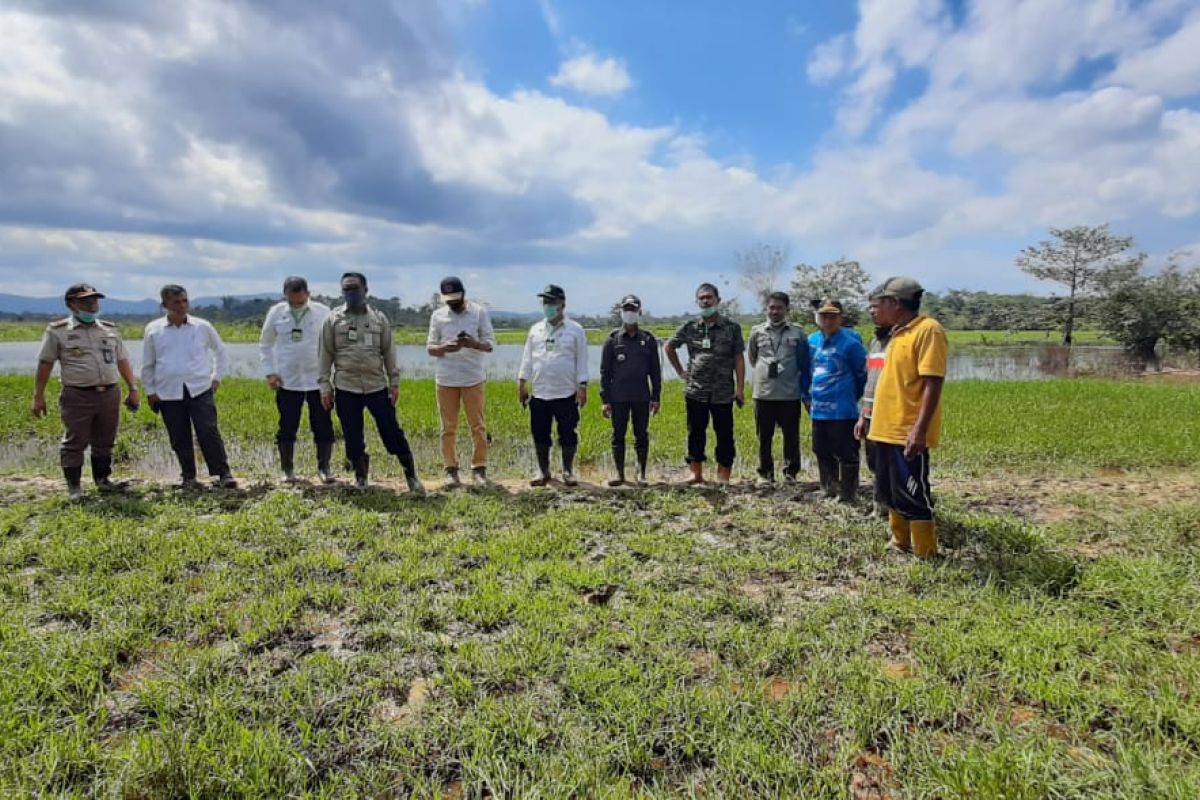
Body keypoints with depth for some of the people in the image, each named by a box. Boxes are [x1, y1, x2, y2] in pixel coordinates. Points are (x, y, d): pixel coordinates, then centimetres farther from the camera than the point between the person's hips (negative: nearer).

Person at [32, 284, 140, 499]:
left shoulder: (111, 329, 13)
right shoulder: (57, 330, 2)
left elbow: (122, 361, 15)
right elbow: (45, 364, 3)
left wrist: (133, 389, 9)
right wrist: (38, 396, 1)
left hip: (110, 394, 3)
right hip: (77, 396, -3)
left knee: (104, 442, 11)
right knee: (74, 443, 1)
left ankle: (103, 479, 24)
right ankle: (74, 486, 12)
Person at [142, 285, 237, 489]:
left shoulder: (203, 326, 2)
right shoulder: (153, 330, 4)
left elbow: (221, 352, 16)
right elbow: (147, 365, 13)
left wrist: (217, 377, 10)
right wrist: (150, 391, 10)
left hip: (200, 390, -1)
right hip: (168, 394, 1)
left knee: (209, 433, -9)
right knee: (179, 439, 7)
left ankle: (223, 474, -2)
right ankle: (188, 476, 21)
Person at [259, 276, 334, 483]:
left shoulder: (323, 312, -5)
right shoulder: (276, 312, 0)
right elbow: (265, 344, 10)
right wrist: (270, 372, 1)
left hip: (318, 380, -1)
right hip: (287, 382, 1)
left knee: (323, 426, 3)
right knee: (287, 427, 8)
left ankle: (324, 467, 18)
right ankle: (287, 468, 22)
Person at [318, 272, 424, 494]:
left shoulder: (379, 318, 7)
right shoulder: (333, 319, 5)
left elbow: (389, 352, 8)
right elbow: (325, 354, 6)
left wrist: (394, 382, 3)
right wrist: (325, 385, 1)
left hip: (378, 386, 0)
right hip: (346, 388, 0)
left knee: (392, 432, 0)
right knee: (353, 438, 6)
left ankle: (411, 475, 14)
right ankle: (360, 477, 23)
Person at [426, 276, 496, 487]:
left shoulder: (479, 312, -1)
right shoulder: (437, 315, 5)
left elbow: (490, 344, -4)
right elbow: (430, 347, 5)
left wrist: (473, 343, -25)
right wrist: (444, 348, -18)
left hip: (473, 378, -1)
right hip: (446, 379, 2)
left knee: (478, 426, 3)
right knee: (448, 427, 7)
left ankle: (479, 469, 13)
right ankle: (451, 469, 17)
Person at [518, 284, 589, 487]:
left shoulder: (575, 330, 0)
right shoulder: (535, 330, 10)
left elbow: (581, 360, -2)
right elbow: (527, 358, 11)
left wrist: (582, 387, -8)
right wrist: (522, 383, 5)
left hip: (566, 394, -3)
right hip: (539, 394, 3)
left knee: (568, 435, 3)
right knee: (540, 434, 8)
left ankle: (568, 471, 18)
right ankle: (543, 472, 22)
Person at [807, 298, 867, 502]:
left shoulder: (850, 343, -13)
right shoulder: (812, 340, 6)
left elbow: (863, 374, -3)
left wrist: (852, 397, 8)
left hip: (842, 410, -7)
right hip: (818, 409, 7)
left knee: (846, 453, 1)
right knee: (822, 452, 17)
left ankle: (847, 493, 12)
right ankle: (828, 488, 32)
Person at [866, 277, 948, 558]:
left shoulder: (927, 330, -13)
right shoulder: (898, 333, 14)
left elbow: (933, 383, -20)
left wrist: (920, 430, -25)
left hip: (908, 433, -9)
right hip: (887, 430, 9)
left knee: (912, 496, -2)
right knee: (890, 492, 18)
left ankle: (926, 556, 10)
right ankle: (900, 545, 32)